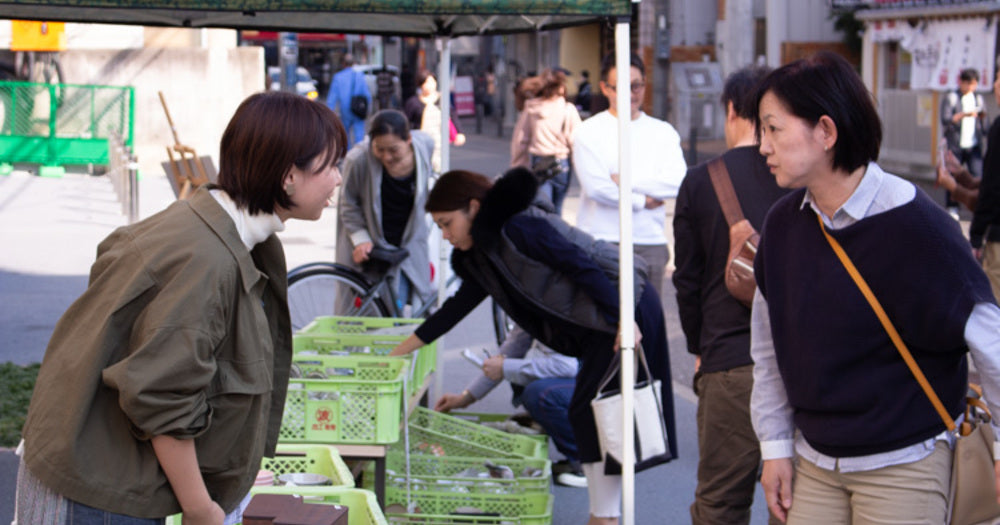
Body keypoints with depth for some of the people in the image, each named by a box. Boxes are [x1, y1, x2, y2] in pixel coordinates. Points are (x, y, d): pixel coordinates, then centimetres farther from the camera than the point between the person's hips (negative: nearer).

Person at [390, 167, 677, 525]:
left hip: (625, 309, -10)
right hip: (598, 327, 10)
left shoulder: (518, 227, -15)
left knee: (590, 411, -7)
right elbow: (455, 308, 22)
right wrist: (400, 351, 24)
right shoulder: (481, 259, 14)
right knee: (587, 414, 10)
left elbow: (583, 266, -19)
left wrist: (624, 320, -23)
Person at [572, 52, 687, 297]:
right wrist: (642, 201, -3)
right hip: (600, 240, -2)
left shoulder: (663, 132, 11)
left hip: (650, 242, 3)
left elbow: (678, 183, -5)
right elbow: (596, 187, -9)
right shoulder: (588, 132, 3)